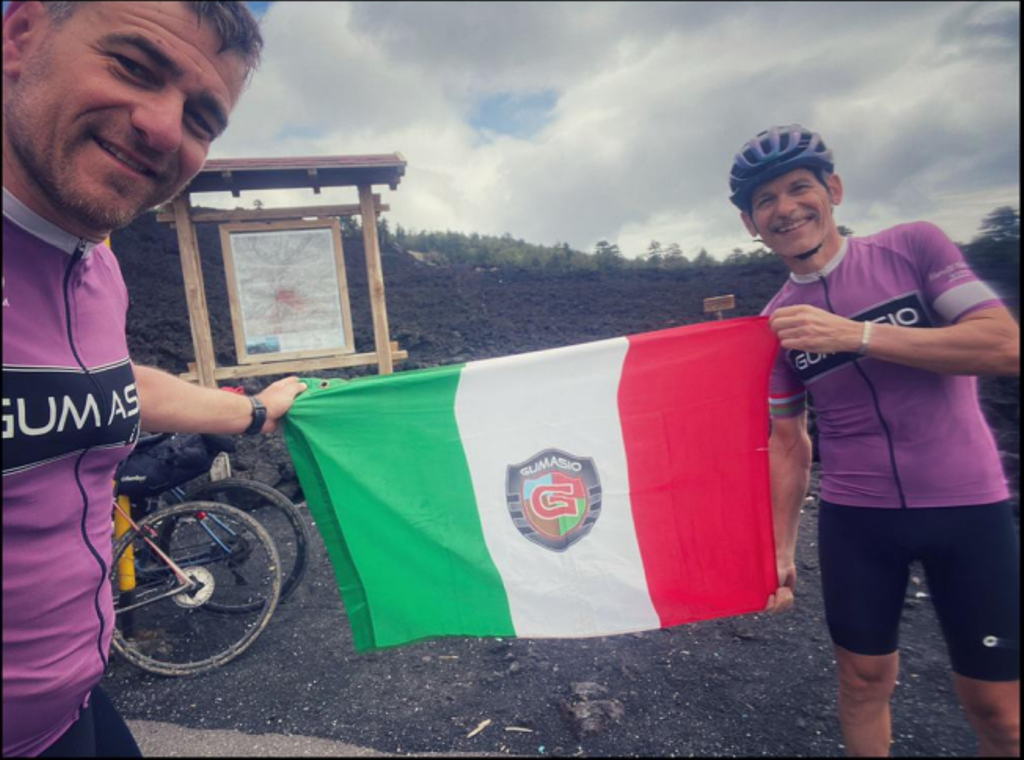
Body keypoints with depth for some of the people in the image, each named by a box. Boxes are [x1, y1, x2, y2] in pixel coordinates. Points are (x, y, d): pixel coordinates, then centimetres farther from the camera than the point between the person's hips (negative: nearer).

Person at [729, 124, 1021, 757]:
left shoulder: (915, 246, -5)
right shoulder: (776, 323, 0)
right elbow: (788, 442, 4)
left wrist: (855, 334, -25)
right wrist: (780, 549, 0)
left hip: (968, 507, -1)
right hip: (853, 518, 2)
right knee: (865, 679, 15)